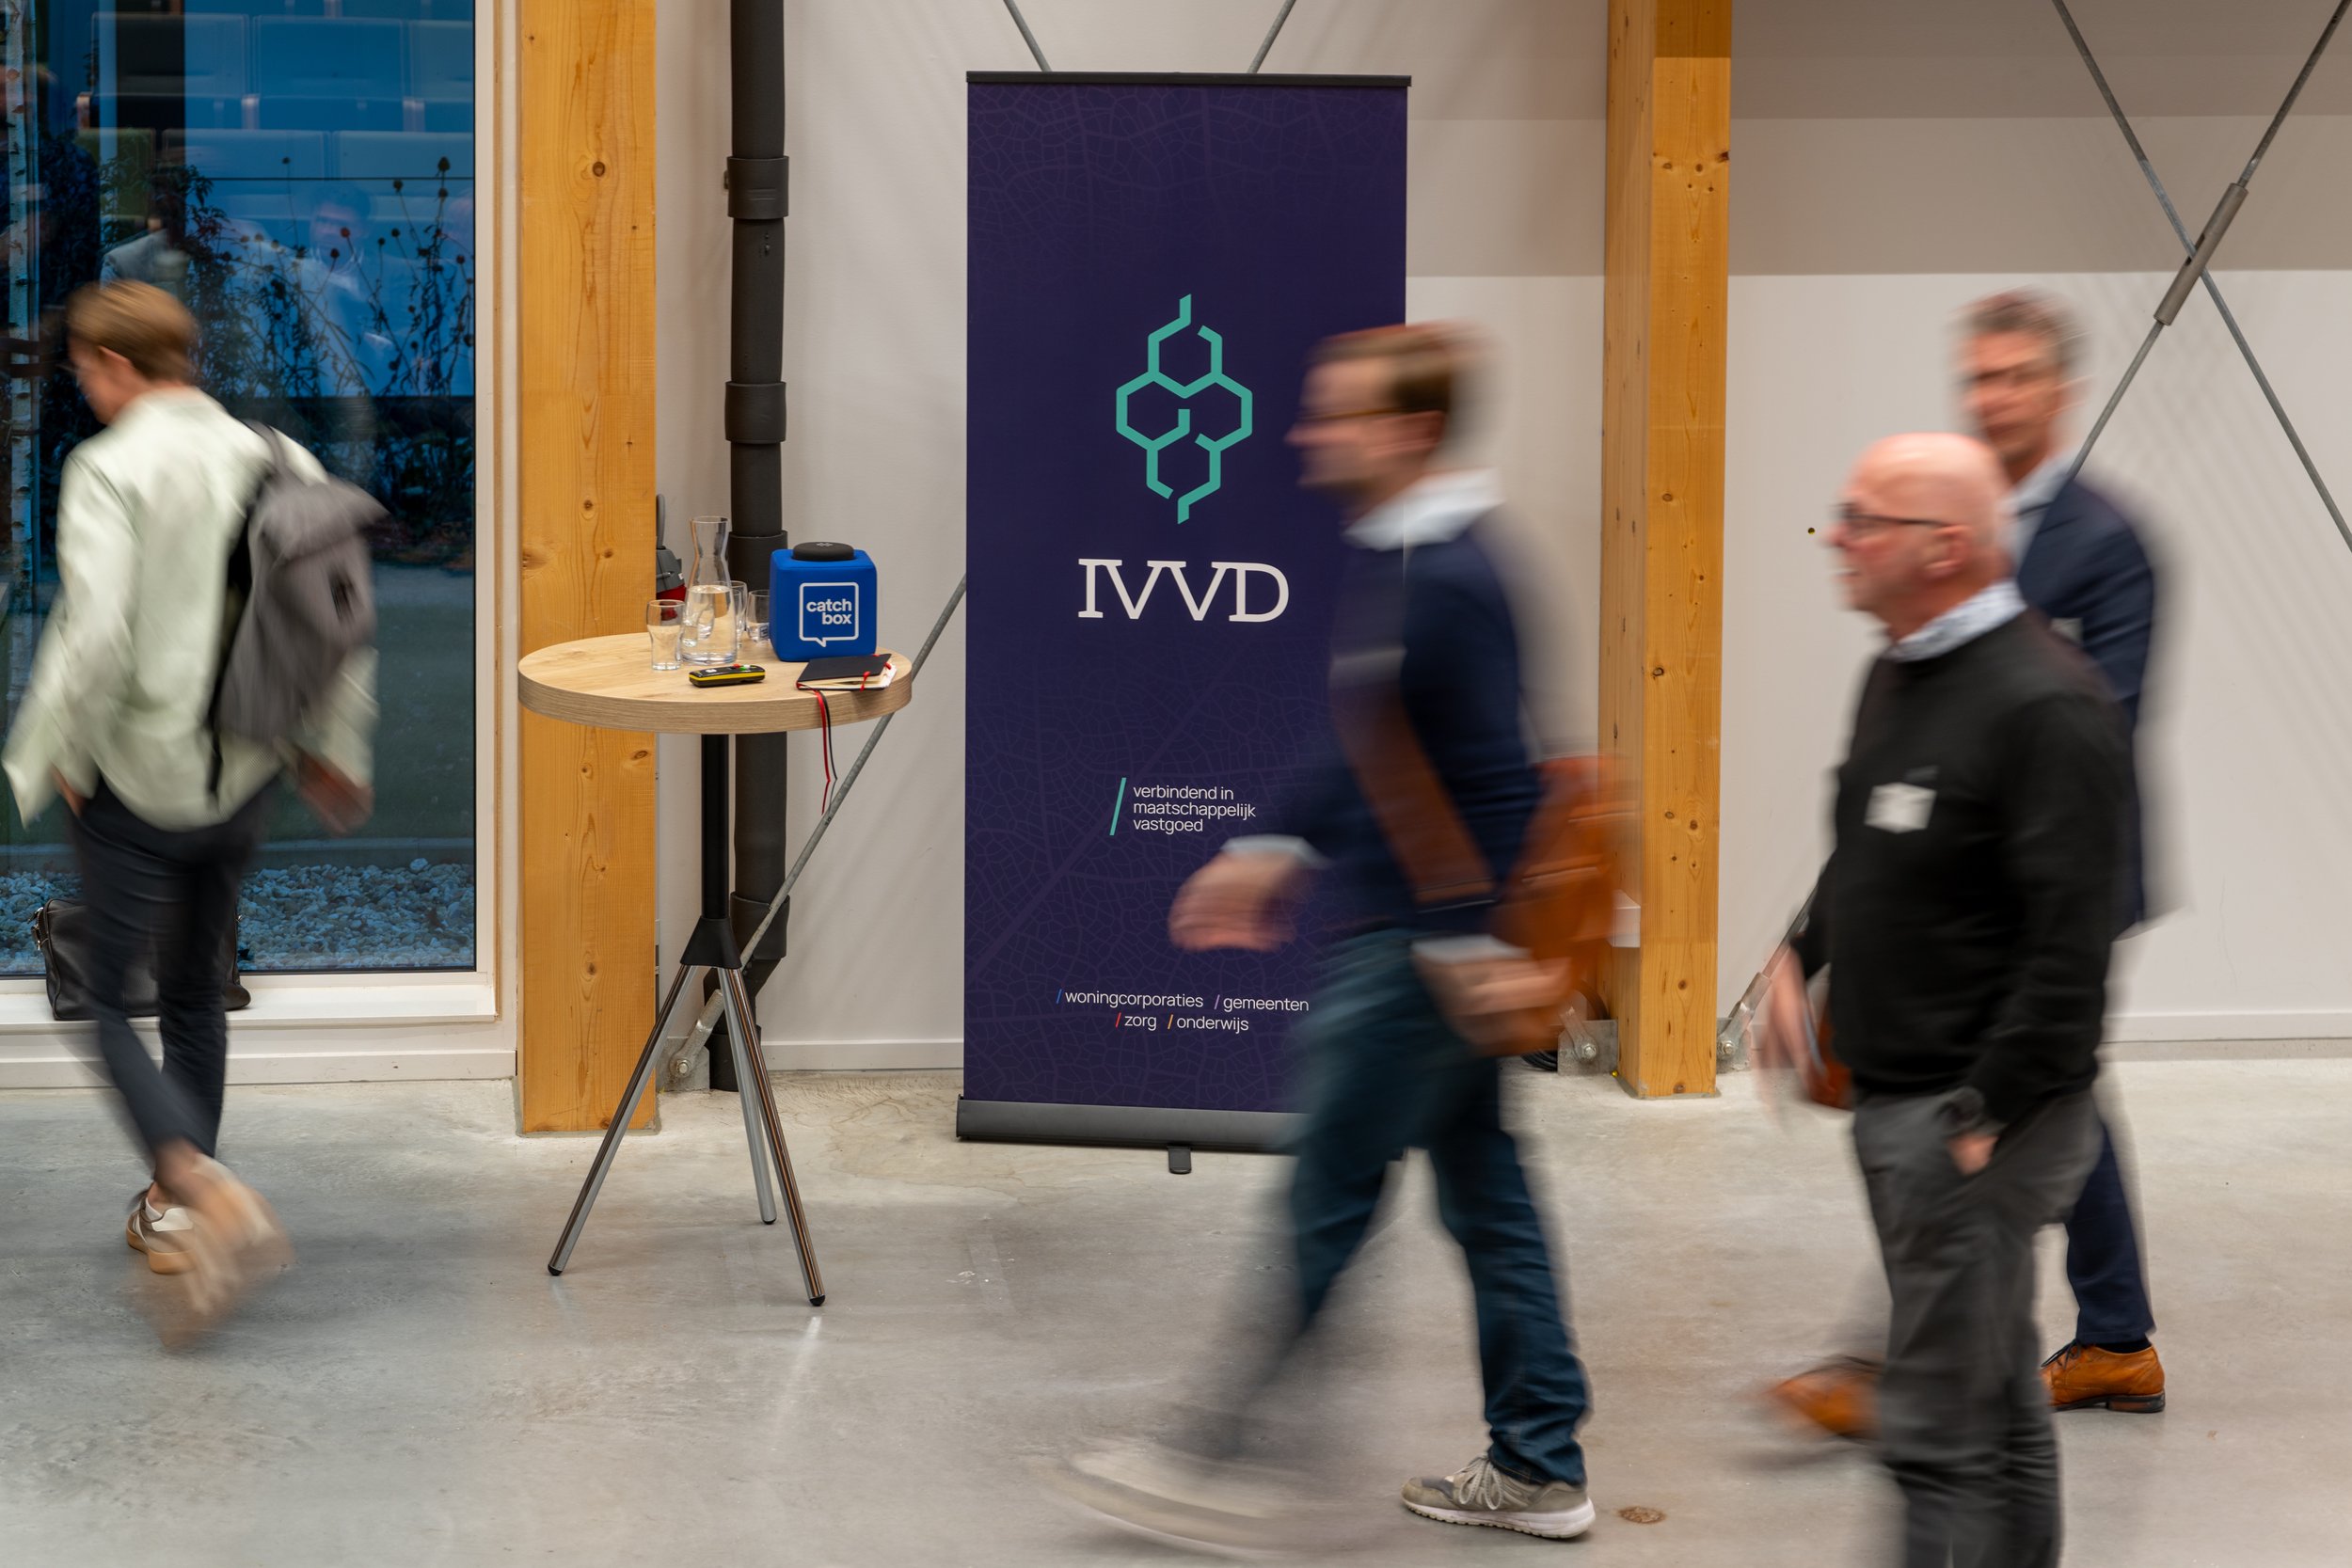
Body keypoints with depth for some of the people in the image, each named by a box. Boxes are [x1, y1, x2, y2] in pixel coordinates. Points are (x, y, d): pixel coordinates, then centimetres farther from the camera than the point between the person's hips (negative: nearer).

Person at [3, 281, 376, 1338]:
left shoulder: (111, 468, -15)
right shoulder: (277, 462, 4)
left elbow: (94, 634, -22)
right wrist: (333, 747, 16)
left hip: (138, 779, -6)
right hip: (243, 777, 7)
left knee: (98, 1000, 1)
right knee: (195, 994, 21)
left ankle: (210, 1196, -19)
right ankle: (174, 1211, 30)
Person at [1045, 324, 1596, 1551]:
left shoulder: (1447, 581, -21)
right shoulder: (1382, 557, 11)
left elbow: (1497, 779, -22)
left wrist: (1479, 944, -21)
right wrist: (1274, 852, 23)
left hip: (1426, 950, -10)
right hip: (1394, 934, 10)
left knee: (1325, 1199, -2)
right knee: (1482, 1189, 14)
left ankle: (1213, 1464, 6)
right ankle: (1540, 1467, 21)